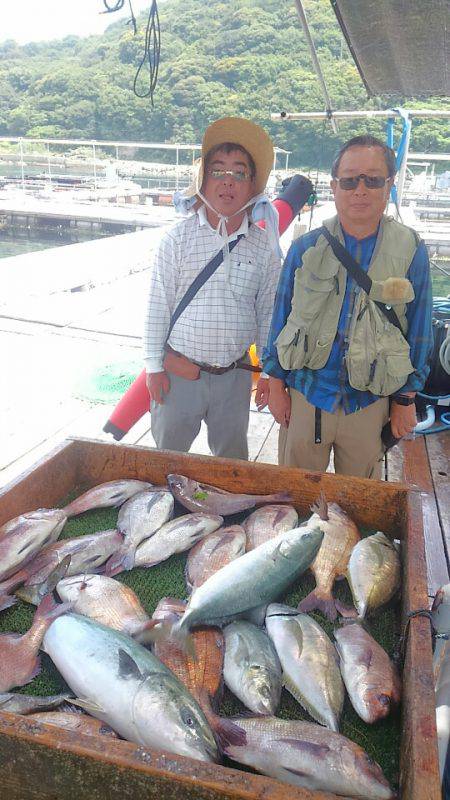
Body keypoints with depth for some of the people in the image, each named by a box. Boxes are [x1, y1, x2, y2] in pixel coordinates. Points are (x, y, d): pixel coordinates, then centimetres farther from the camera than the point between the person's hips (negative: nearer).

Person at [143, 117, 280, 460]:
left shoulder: (263, 245, 1)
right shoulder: (178, 238, -4)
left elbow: (267, 312, 6)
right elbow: (158, 306, -2)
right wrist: (154, 366, -3)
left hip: (236, 376, 2)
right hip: (179, 373, -1)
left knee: (232, 461, 17)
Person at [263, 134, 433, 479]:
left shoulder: (411, 251, -4)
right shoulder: (306, 247, -3)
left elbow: (418, 330, 2)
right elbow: (281, 317, 3)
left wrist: (406, 399, 3)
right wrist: (276, 384, 2)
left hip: (371, 402, 0)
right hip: (306, 395, 0)